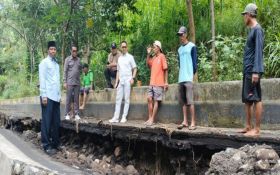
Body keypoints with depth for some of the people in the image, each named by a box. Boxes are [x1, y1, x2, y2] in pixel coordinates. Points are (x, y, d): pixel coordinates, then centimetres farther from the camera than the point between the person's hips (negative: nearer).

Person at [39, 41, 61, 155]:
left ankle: (55, 143, 15)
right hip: (47, 96, -7)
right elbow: (42, 79, -9)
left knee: (56, 121, 8)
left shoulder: (56, 64, 18)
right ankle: (47, 145, -1)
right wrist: (44, 95, -15)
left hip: (56, 96, 7)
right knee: (47, 121, -4)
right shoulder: (44, 63, -2)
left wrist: (59, 94, 13)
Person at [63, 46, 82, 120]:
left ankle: (76, 114, 9)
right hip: (70, 83, -3)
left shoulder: (79, 60, 11)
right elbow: (65, 71, -1)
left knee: (76, 99, 5)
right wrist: (65, 82, -6)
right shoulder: (68, 59, 1)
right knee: (68, 99, 0)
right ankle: (67, 114, 6)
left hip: (77, 82, 3)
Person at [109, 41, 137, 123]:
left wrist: (133, 78, -12)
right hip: (120, 81, 5)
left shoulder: (130, 57, 2)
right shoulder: (119, 58, 17)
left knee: (126, 99, -2)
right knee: (118, 99, 2)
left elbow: (135, 68, 1)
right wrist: (116, 82, 13)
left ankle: (124, 117, 2)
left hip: (127, 80, -5)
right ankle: (116, 117, 3)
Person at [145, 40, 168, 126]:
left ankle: (152, 120, -1)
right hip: (151, 83, 7)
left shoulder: (162, 56, -6)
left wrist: (166, 82, -11)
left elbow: (165, 69, -7)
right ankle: (150, 118, 9)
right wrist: (148, 54, 8)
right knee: (149, 99, 3)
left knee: (156, 100, -3)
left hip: (158, 83, -7)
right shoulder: (153, 57, 15)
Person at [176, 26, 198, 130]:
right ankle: (185, 122, 9)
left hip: (188, 78, -7)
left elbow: (194, 62, -4)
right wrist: (181, 74, 14)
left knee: (190, 101, -10)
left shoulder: (192, 46, -1)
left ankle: (193, 123, -8)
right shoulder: (179, 49, 19)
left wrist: (193, 75, -7)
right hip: (181, 78, 7)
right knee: (184, 101, 6)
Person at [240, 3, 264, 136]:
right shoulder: (252, 30, 19)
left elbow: (258, 51, -16)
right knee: (247, 99, 11)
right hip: (247, 71, 10)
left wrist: (256, 71, -22)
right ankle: (248, 127, 17)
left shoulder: (257, 29, -9)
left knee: (256, 99, -7)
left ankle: (257, 129, -5)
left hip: (253, 71, -10)